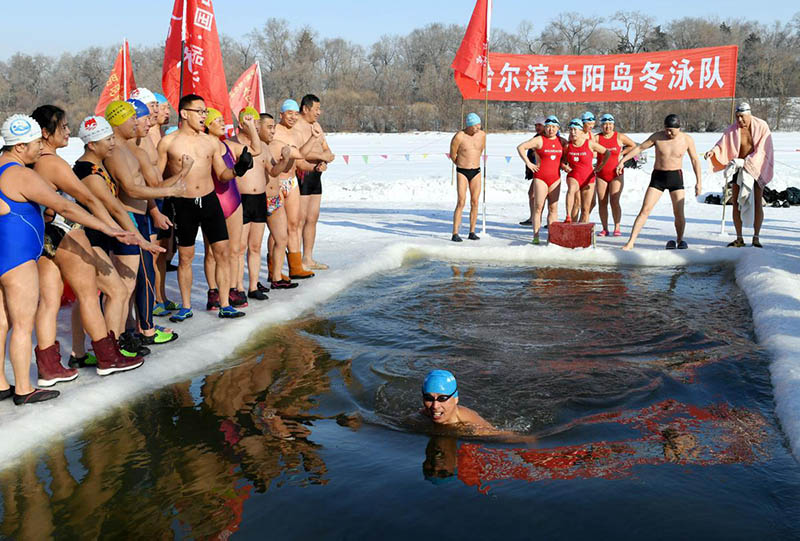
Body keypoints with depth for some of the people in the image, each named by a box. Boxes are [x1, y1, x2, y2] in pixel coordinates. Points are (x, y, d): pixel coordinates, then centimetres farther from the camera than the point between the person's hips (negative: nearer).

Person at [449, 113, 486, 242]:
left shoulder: (482, 134, 2)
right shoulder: (459, 137, -12)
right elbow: (452, 155, 1)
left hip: (476, 172, 4)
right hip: (462, 173, -4)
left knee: (475, 203, 3)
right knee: (461, 202, -10)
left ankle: (472, 233, 12)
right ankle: (455, 234, -7)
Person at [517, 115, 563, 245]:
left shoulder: (561, 141, 9)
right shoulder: (539, 140, -4)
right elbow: (520, 147, -7)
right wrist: (528, 163, -11)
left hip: (555, 178, 4)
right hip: (540, 178, -4)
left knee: (553, 208, 4)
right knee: (538, 207, -7)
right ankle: (536, 236, -6)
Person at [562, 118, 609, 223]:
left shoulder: (590, 144, -4)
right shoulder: (568, 146, 2)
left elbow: (606, 153, 7)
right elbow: (562, 160, 18)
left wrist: (599, 167, 6)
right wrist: (564, 166, -3)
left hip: (588, 178, 0)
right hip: (573, 176, 0)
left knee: (585, 209, 2)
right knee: (571, 189, -37)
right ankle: (568, 217, -43)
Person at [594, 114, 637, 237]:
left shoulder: (619, 137, 1)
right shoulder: (597, 138, 0)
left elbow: (633, 145, 14)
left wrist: (621, 153, 6)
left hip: (616, 174, -1)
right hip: (601, 174, 1)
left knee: (614, 201, -10)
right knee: (602, 203, 1)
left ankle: (617, 228, -2)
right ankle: (605, 229, 9)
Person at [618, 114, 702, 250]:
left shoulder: (687, 140, -2)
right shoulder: (657, 136, -5)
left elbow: (695, 160, 5)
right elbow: (639, 148, 0)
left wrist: (699, 182, 2)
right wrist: (622, 161, -5)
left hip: (676, 177, 1)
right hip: (658, 177, 0)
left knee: (679, 213, -3)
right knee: (645, 209, -9)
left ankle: (680, 240, 20)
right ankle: (631, 242, -11)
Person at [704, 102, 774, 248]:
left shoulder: (762, 127, -8)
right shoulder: (732, 129, -4)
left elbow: (762, 150, -12)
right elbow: (722, 145, -13)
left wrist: (747, 162, -21)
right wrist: (713, 151, -35)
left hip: (757, 169, -2)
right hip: (739, 170, 2)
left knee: (757, 204, -4)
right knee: (736, 203, -2)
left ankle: (756, 238, 5)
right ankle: (739, 238, 5)